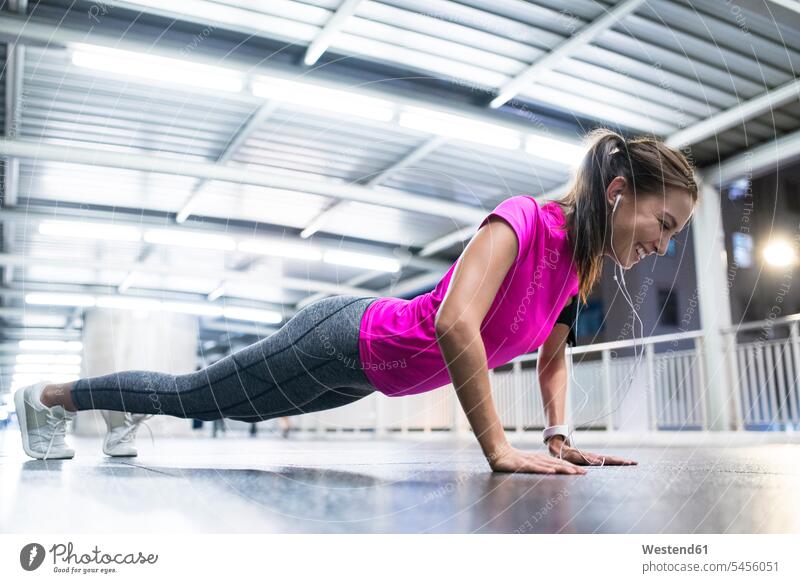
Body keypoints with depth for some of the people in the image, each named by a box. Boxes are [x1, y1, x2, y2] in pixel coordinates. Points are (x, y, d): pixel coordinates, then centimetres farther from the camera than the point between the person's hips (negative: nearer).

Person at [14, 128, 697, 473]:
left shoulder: (585, 261, 0)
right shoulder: (520, 220, -28)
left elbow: (552, 357, 13)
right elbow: (455, 322, -41)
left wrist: (559, 439, 2)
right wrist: (498, 447, -37)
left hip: (371, 366, 8)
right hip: (344, 338, -8)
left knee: (213, 402, 25)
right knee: (194, 394, 10)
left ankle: (125, 413, 51)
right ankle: (48, 397, 33)